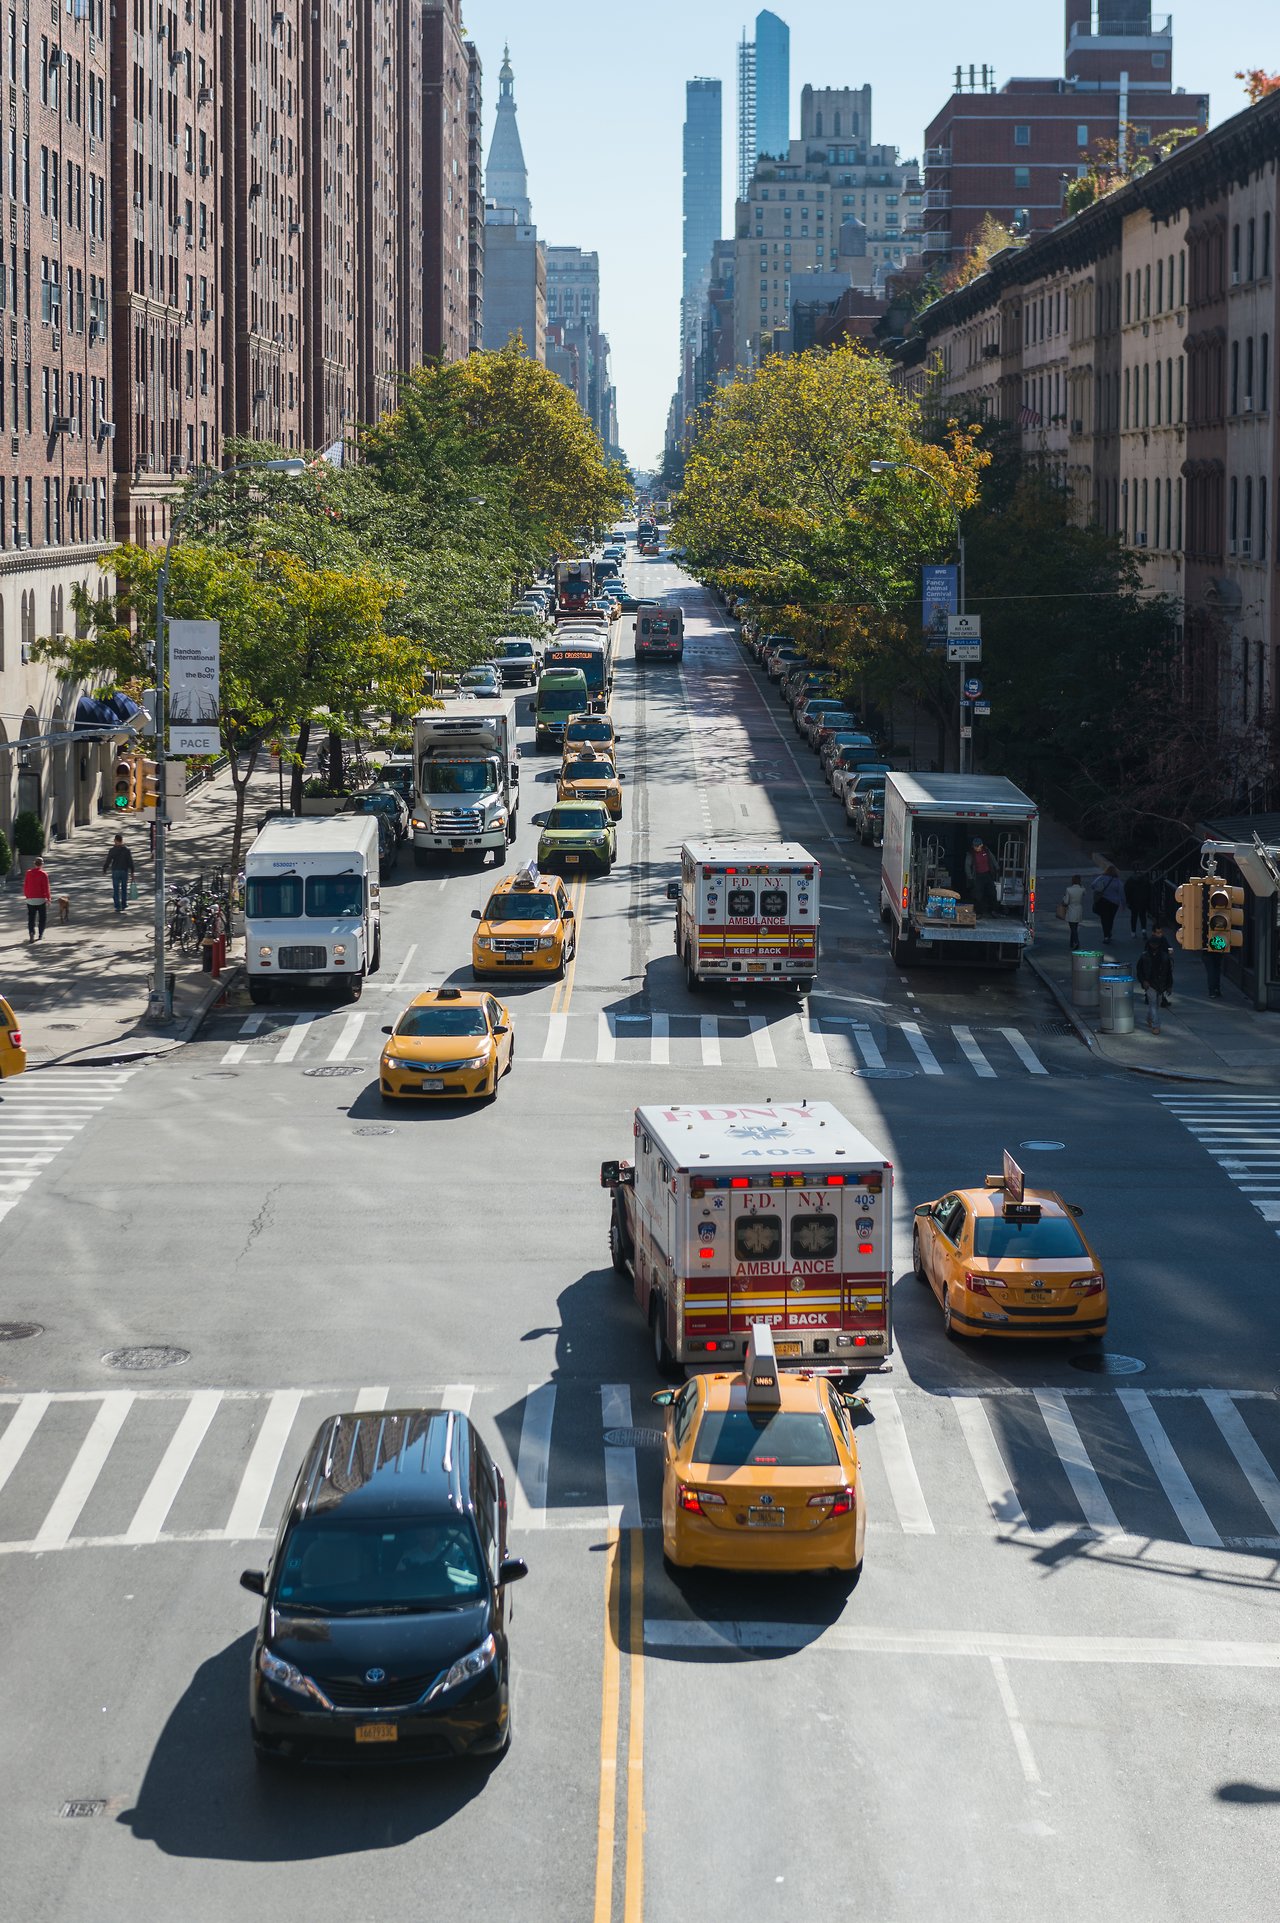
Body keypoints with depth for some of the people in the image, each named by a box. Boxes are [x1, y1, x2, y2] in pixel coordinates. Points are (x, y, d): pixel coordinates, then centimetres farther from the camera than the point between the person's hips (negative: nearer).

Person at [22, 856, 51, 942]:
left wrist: (26, 896, 19)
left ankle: (31, 932, -15)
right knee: (42, 917, 11)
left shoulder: (28, 873, 2)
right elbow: (46, 887, -9)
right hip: (41, 899, -3)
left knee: (31, 918, 5)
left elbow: (25, 886, 7)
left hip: (30, 899, 3)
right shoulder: (43, 874, -9)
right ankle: (40, 935, 12)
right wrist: (48, 898, -1)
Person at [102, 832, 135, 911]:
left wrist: (104, 870, 6)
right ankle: (124, 905, 26)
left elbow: (108, 861, -8)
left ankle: (118, 907, -1)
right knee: (124, 888, 18)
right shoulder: (126, 850, -4)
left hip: (115, 871, -2)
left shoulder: (112, 850, -9)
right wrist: (132, 872, 5)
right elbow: (130, 862, -3)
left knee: (116, 890, 3)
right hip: (125, 871, 2)